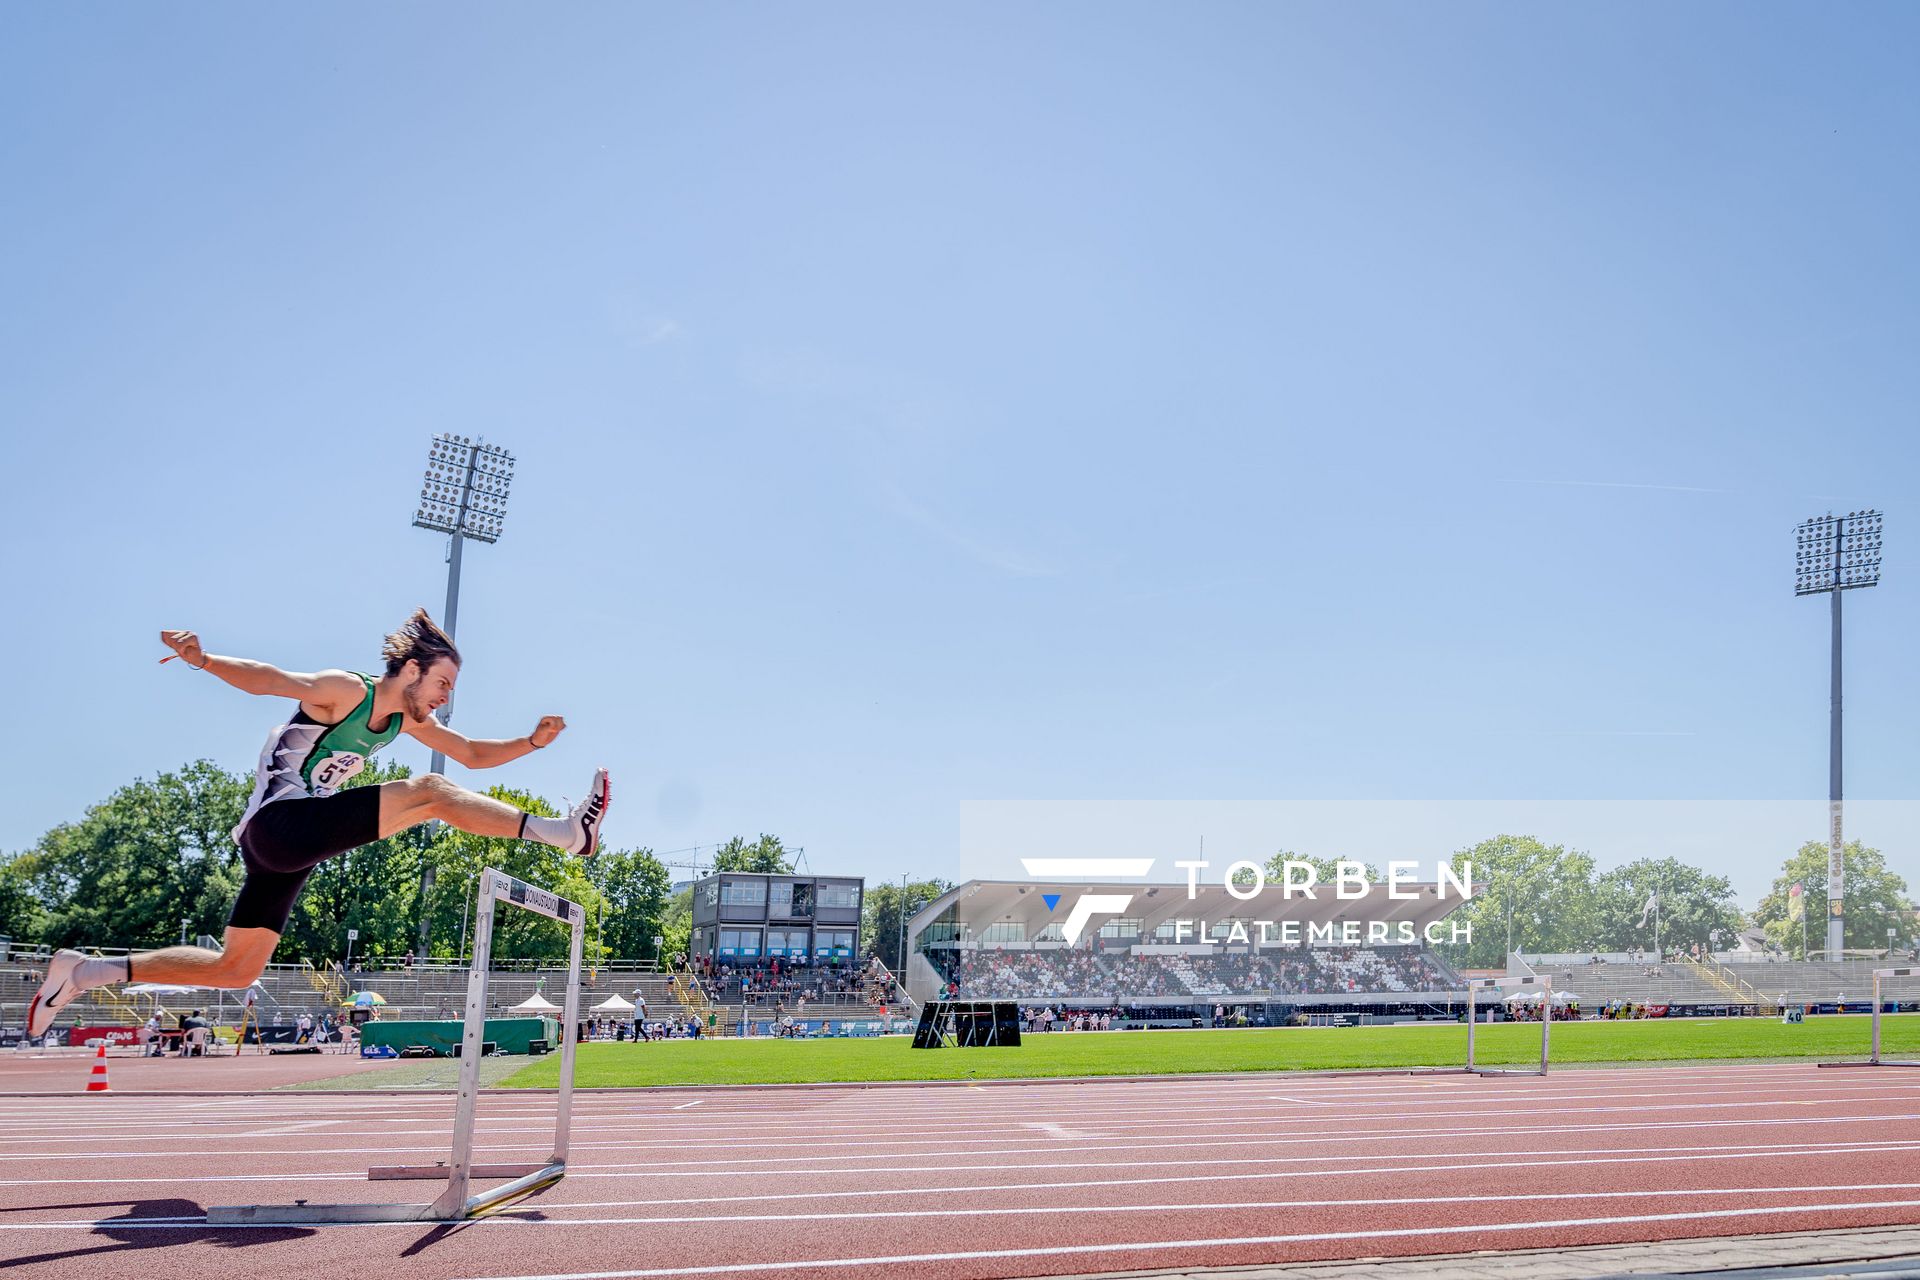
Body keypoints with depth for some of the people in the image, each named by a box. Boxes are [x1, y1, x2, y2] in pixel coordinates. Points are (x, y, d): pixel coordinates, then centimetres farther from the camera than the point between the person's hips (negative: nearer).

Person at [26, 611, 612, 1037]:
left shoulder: (410, 721, 12)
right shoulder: (344, 690, -10)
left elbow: (473, 754, 16)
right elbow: (267, 679, -19)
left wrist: (531, 742, 1)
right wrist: (204, 660, -37)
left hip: (293, 847, 9)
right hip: (278, 822, -9)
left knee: (235, 969, 13)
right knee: (428, 792, -21)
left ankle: (85, 971, 18)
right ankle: (561, 832, -25)